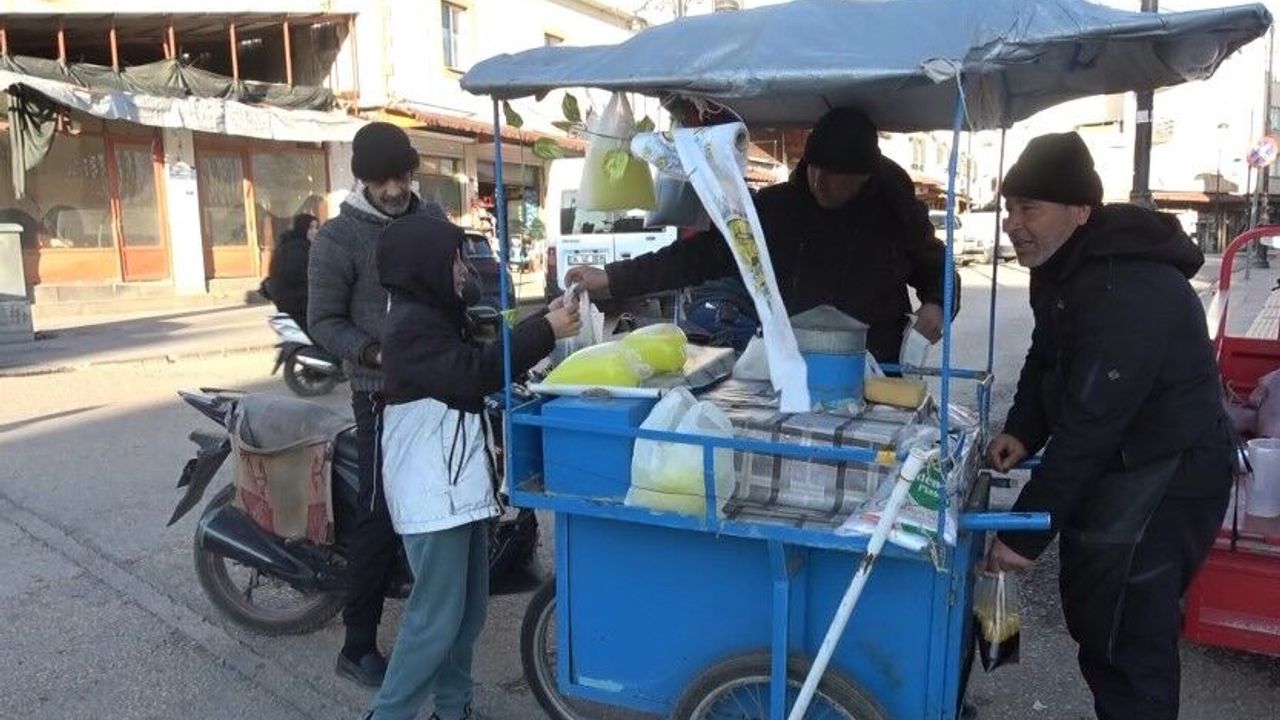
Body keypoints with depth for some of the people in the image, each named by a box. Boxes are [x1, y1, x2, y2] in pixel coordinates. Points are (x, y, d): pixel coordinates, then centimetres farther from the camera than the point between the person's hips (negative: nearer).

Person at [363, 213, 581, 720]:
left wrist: (543, 327, 6)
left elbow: (482, 357, 17)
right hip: (433, 492, -10)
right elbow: (472, 373, -27)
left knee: (468, 610, 16)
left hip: (460, 485, 10)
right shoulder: (411, 324, -17)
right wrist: (543, 332, -24)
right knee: (437, 618, -3)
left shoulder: (439, 315, 15)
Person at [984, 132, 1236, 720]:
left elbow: (1090, 423, -31)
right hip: (1112, 462, 10)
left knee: (1125, 635, -6)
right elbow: (1046, 358, 15)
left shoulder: (1128, 292, -29)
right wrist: (1022, 431, -3)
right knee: (1087, 605, 20)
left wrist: (1025, 532, -27)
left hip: (1170, 475, -10)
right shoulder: (1059, 265, 2)